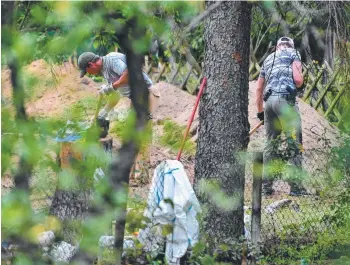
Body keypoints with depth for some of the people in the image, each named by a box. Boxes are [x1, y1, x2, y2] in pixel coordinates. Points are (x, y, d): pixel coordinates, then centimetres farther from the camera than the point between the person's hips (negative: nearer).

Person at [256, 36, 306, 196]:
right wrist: (298, 84, 17)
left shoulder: (268, 59, 27)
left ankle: (266, 187, 12)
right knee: (294, 144, -5)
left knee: (271, 144, 13)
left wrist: (260, 111, 37)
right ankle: (296, 187, -11)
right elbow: (298, 80, -6)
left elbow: (259, 88, 29)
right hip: (285, 99, -6)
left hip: (269, 101, 6)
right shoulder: (293, 54, 8)